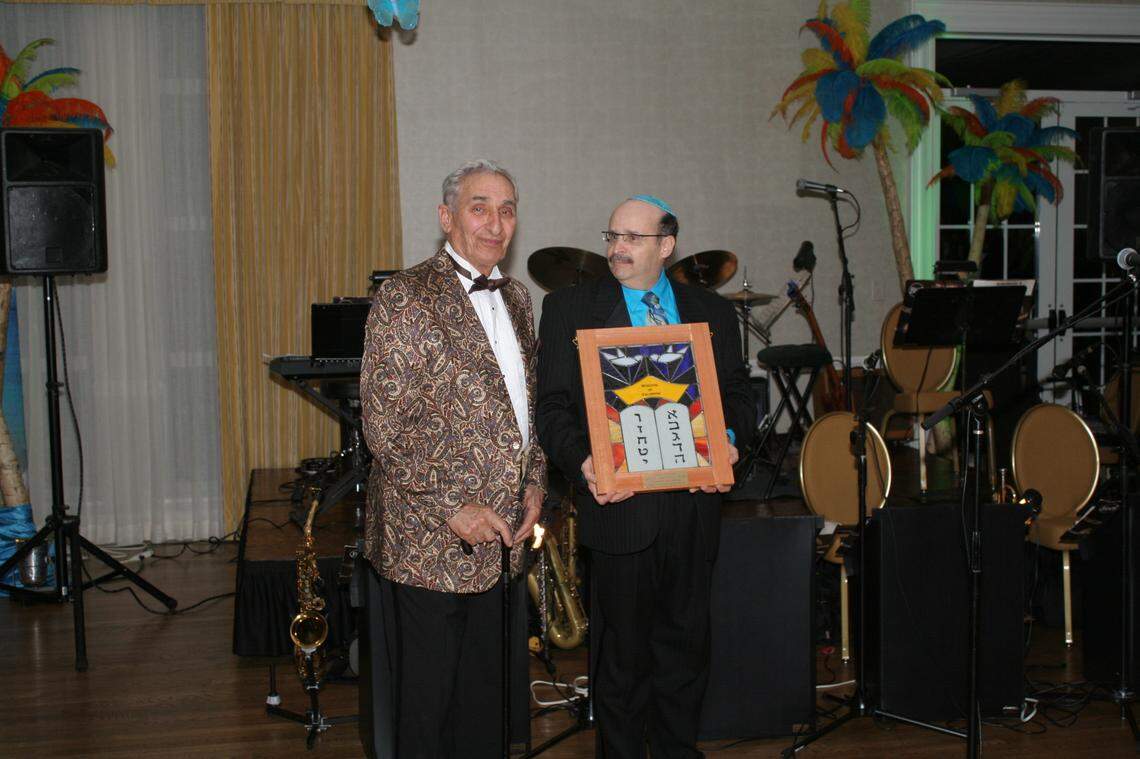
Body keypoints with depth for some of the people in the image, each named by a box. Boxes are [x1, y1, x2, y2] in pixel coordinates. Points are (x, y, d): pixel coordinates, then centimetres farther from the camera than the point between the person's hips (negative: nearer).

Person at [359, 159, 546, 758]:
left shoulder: (515, 299, 13)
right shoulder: (404, 298, -11)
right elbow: (385, 426, -16)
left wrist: (533, 482, 7)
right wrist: (454, 505, -18)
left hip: (498, 536, 7)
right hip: (430, 539, -7)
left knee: (485, 692, 17)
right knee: (428, 693, 6)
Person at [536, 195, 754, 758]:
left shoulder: (713, 313, 11)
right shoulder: (570, 309, 1)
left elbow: (737, 393, 12)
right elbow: (553, 405, -3)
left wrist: (729, 438, -9)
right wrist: (581, 461, -20)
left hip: (693, 503, 3)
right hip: (621, 502, -3)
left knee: (685, 642, 14)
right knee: (623, 652, 6)